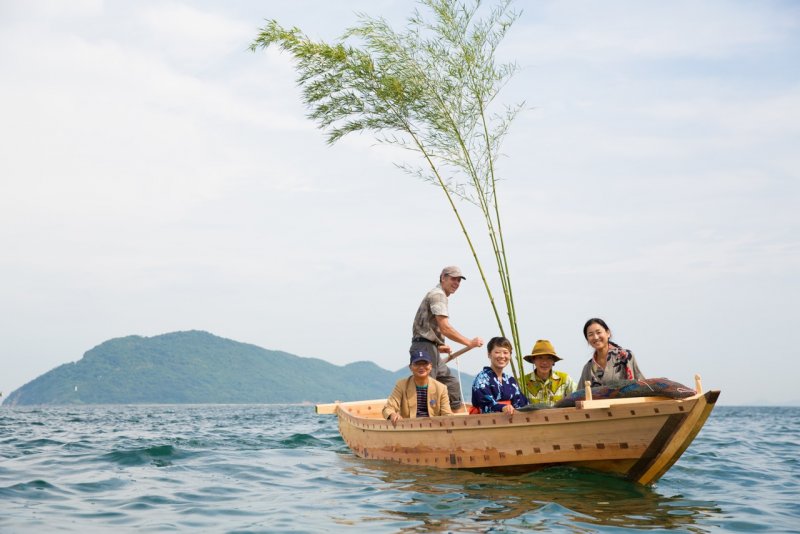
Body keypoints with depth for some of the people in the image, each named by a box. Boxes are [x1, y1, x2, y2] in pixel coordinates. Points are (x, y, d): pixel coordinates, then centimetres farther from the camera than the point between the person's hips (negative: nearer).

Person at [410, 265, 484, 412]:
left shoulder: (436, 295, 22)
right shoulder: (438, 295, -12)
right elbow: (445, 328, -22)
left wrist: (438, 346, 21)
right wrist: (470, 343, -21)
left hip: (431, 349, 11)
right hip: (425, 347, -11)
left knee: (451, 383, 14)